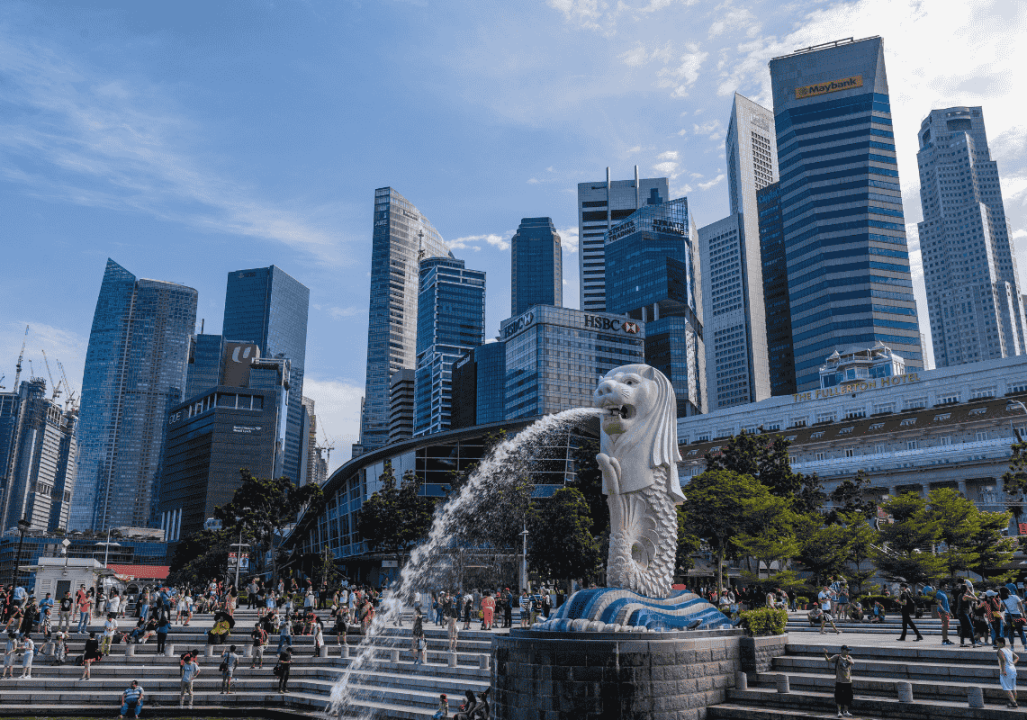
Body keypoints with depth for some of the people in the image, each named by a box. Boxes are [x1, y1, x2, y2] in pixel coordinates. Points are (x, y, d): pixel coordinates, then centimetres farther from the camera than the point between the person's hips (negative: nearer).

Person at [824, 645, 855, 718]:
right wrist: (825, 654, -33)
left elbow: (852, 662, -14)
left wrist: (847, 660, -34)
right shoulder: (837, 657, -4)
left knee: (847, 696, 9)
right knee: (839, 696, -2)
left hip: (848, 680, 4)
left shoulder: (849, 657, 6)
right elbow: (828, 660, -14)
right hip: (839, 680, -4)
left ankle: (845, 711, 23)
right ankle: (839, 711, 9)